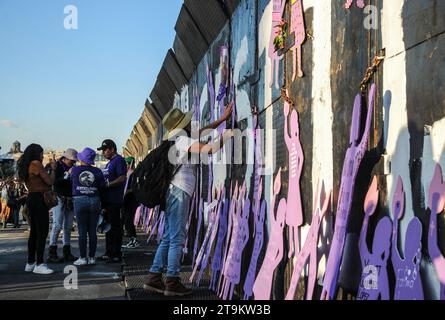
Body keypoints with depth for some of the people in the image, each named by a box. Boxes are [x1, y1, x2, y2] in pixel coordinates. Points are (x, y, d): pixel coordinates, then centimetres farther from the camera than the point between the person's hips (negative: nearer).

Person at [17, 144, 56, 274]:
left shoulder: (26, 166, 15)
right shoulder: (36, 164, -12)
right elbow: (50, 181, -13)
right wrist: (53, 168, 0)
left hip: (31, 199, 10)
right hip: (39, 199, -10)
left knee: (34, 232, 15)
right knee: (42, 232, -9)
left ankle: (30, 263, 20)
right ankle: (39, 264, -10)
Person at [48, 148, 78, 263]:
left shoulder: (73, 168, 14)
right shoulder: (57, 166, -3)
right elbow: (54, 182, -16)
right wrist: (67, 175, -20)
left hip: (70, 200, 6)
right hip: (60, 199, -6)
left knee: (68, 227, 7)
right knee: (57, 226, -9)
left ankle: (67, 253, 12)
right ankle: (52, 254, -7)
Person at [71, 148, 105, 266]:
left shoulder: (74, 170, -2)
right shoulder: (97, 171, 0)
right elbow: (102, 186, 3)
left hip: (79, 200, -1)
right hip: (94, 201, 2)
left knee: (82, 231, 1)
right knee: (93, 231, 6)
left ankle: (83, 258, 2)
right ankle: (92, 257, 9)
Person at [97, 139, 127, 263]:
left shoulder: (119, 160, -9)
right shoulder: (110, 162, 22)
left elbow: (122, 178, -20)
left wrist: (107, 185, -19)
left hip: (114, 200, -10)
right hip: (108, 200, 10)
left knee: (115, 226, -7)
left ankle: (117, 254, -3)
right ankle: (109, 253, 21)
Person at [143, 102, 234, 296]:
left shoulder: (181, 140, 18)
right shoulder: (184, 140, -8)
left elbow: (200, 132, 31)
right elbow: (206, 150, -24)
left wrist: (223, 118, 32)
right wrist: (224, 138, -9)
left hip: (175, 193, 9)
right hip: (178, 192, -9)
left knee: (168, 238, 9)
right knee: (177, 239, -7)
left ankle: (154, 278, 9)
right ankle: (172, 282, -6)